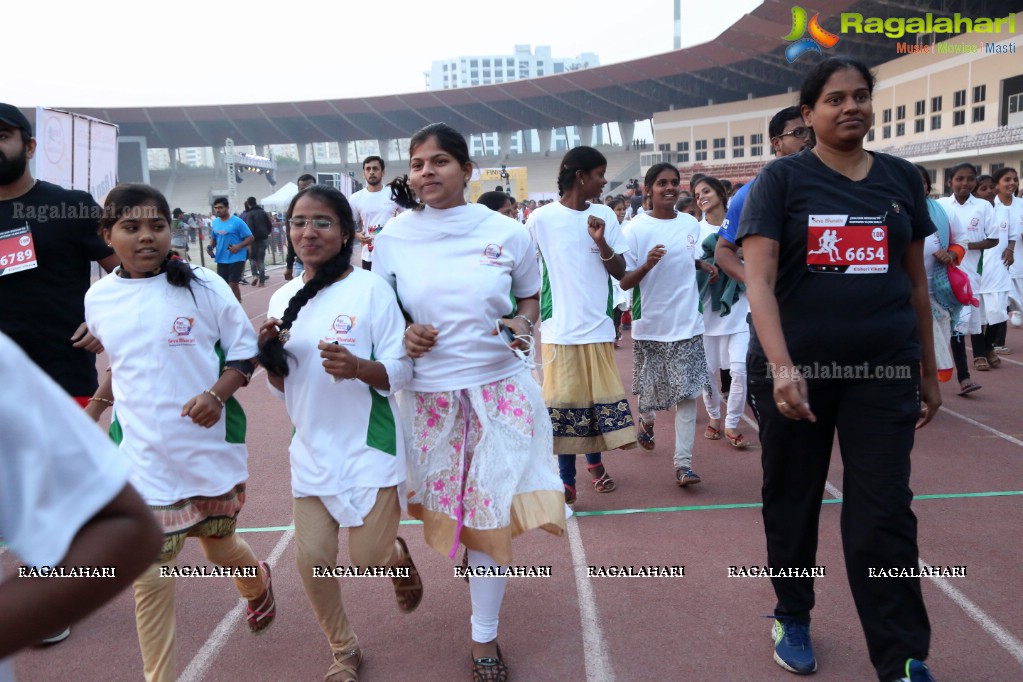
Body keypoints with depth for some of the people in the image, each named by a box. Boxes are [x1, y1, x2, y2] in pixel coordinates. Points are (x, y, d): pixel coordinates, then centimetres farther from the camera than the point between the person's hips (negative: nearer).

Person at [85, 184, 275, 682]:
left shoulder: (204, 287, -9)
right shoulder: (99, 299, 2)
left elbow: (244, 351, -4)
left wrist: (218, 394, -19)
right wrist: (93, 408, 17)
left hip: (211, 449, -2)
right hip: (141, 458, 2)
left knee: (218, 545, 17)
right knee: (149, 577, 3)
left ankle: (257, 583, 53)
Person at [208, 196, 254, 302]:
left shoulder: (237, 221, -10)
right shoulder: (215, 222, 7)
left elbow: (251, 238, -9)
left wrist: (238, 246, -22)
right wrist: (211, 246, -1)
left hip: (236, 259, -6)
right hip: (221, 259, 6)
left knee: (233, 285, -6)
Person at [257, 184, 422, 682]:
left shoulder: (370, 289, -12)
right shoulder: (283, 299, 4)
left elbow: (400, 372, -11)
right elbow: (283, 386, 11)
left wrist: (358, 367, -31)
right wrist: (269, 355, -9)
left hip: (369, 447, -4)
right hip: (312, 449, 5)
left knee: (367, 558, 0)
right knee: (311, 558, 6)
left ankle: (398, 556, 39)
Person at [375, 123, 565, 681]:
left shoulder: (507, 234, -3)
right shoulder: (392, 239, -1)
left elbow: (529, 299, 10)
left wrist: (521, 325, -12)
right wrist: (403, 335, -13)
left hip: (500, 389, -1)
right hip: (429, 396, 1)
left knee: (490, 510, 2)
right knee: (447, 506, 12)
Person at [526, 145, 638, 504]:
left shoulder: (605, 216, 3)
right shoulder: (541, 218, -5)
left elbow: (620, 273, 3)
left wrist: (601, 242, -13)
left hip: (598, 327, 3)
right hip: (559, 329, -3)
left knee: (599, 396, 11)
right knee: (562, 401, 2)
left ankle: (595, 462, 34)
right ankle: (567, 479, 13)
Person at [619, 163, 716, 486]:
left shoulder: (691, 224, 4)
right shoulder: (636, 229, -9)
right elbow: (623, 282, -9)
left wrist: (706, 265, 1)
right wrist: (647, 265, -27)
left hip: (687, 324, 2)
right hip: (650, 325, -2)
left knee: (687, 394, -2)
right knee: (648, 391, 13)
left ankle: (683, 463, 3)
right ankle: (646, 420, 48)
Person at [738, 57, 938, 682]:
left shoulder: (902, 178, 8)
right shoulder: (782, 178, -4)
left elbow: (917, 281, 13)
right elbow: (758, 279, -14)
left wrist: (929, 372, 13)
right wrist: (781, 365, -27)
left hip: (884, 370, 2)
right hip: (796, 368, -2)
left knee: (884, 514, 2)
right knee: (793, 501, 12)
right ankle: (793, 618, 33)